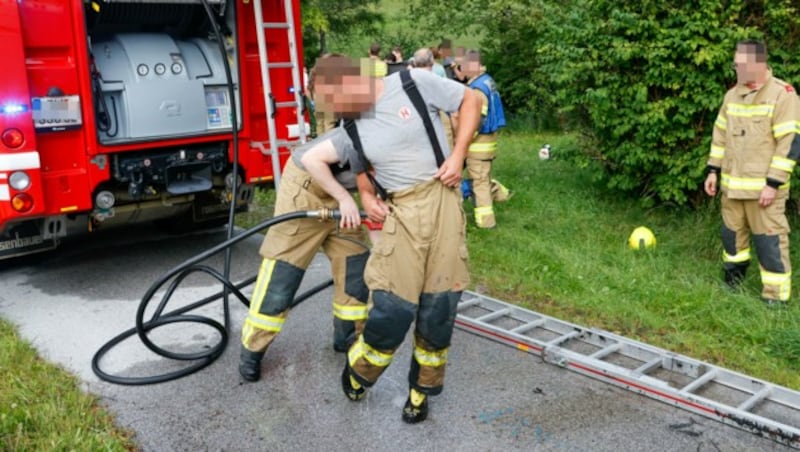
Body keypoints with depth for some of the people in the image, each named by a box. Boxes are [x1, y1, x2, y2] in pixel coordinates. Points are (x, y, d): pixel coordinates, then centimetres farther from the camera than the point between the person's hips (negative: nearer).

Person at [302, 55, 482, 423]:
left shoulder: (414, 83, -6)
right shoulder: (353, 129, 7)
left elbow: (471, 100, 2)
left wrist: (458, 155, -6)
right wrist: (367, 196, 1)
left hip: (442, 199, -1)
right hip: (401, 211, 2)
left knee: (439, 305, 2)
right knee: (392, 305, -10)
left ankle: (421, 389, 21)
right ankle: (359, 371, 18)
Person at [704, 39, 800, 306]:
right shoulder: (732, 95, 9)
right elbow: (720, 135, 16)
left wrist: (773, 183, -19)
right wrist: (713, 171, 11)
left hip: (764, 187, -6)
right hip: (733, 184, 6)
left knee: (769, 241, -3)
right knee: (731, 232, 17)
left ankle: (776, 297, 7)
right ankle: (732, 280, 36)